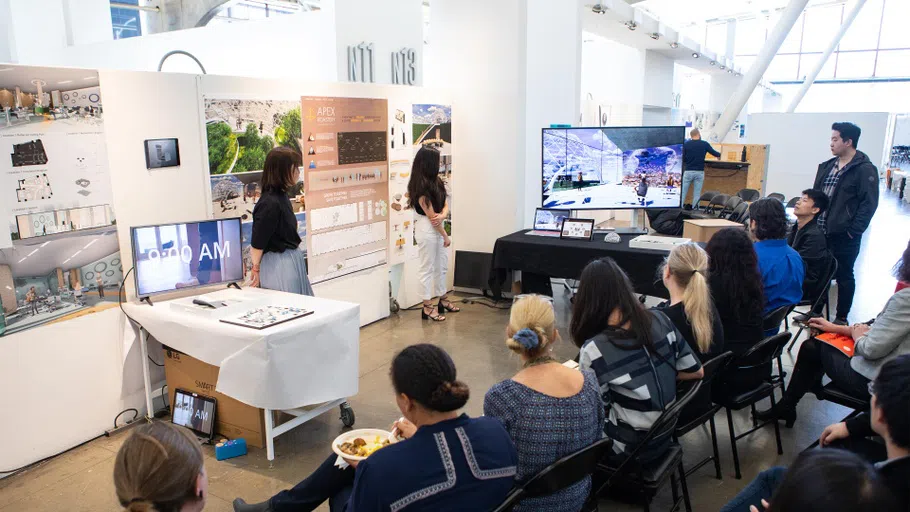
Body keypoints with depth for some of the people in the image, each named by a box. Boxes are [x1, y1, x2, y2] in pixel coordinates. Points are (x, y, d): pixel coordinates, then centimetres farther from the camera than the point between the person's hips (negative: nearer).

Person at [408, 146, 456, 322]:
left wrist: (443, 215, -16)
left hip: (438, 227, 9)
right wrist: (445, 235, -11)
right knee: (427, 268, 1)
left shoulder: (435, 181, 7)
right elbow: (430, 215, -18)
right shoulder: (421, 186, -19)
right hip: (426, 229, -9)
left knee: (442, 266, 18)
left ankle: (443, 300, 32)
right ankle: (428, 307, 11)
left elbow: (445, 204, 8)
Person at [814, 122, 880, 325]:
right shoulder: (827, 166, 12)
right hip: (821, 232, 7)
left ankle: (841, 318, 18)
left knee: (844, 276, 6)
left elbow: (869, 203, -14)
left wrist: (854, 230, -17)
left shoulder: (865, 169, -10)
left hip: (844, 235, -7)